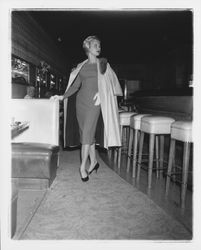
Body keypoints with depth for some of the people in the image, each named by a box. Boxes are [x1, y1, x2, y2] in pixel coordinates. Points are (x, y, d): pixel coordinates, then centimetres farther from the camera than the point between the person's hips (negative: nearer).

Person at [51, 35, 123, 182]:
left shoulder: (103, 63, 6)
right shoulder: (82, 66, 13)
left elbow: (111, 83, 3)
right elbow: (76, 85, 11)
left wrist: (101, 93, -11)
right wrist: (63, 96, 2)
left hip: (94, 102, -4)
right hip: (81, 100, 4)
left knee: (87, 132, -11)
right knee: (86, 132, 6)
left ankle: (83, 167, -4)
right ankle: (94, 161, 20)